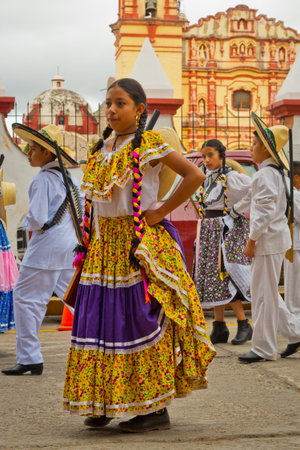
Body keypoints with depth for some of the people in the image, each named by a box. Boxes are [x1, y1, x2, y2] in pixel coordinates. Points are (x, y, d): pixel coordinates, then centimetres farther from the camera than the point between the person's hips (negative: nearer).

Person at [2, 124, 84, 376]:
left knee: (26, 299, 0)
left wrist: (26, 223, -1)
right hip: (71, 245, 8)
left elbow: (37, 219, -21)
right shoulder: (71, 180, 11)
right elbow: (83, 214, 15)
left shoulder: (42, 180, -14)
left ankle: (29, 359, 0)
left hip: (46, 247, -8)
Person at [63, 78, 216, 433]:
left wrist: (161, 212, -12)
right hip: (104, 245, 7)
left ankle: (156, 408, 3)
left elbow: (195, 176, -13)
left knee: (141, 319, -5)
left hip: (139, 243, -7)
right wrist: (92, 239, 14)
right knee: (101, 320, 5)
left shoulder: (148, 144, -7)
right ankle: (102, 403, 15)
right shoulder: (103, 148, 13)